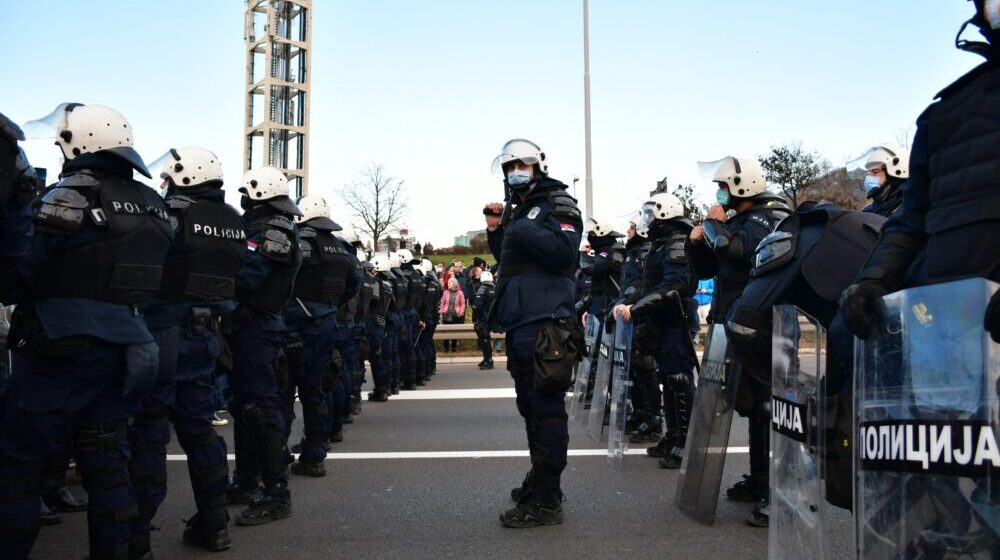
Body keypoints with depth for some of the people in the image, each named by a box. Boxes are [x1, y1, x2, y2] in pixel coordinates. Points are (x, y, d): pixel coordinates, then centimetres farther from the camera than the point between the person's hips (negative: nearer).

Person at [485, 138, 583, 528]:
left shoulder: (557, 204, -3)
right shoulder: (519, 210, 23)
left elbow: (564, 251, -19)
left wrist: (521, 230, -17)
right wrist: (496, 232, 15)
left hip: (544, 323, -9)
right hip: (520, 323, 10)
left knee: (546, 408, -7)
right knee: (531, 406, 17)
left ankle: (547, 500, -2)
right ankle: (539, 480, 30)